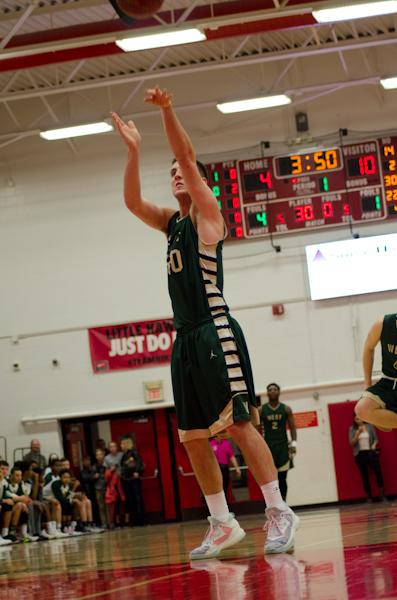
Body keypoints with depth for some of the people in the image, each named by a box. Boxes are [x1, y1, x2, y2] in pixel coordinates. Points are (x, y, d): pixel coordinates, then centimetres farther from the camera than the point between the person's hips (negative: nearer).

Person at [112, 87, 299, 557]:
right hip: (185, 338, 8)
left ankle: (279, 514, -8)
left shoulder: (208, 213, 0)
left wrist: (167, 111, -20)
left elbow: (189, 158, -11)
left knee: (238, 422, -12)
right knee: (193, 438, 6)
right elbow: (132, 202, 9)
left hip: (216, 333, -8)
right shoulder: (171, 223, 19)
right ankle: (222, 524, 12)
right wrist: (133, 150, 1)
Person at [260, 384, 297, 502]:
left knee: (282, 478, 1)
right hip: (268, 446, -1)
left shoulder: (286, 409, 4)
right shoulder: (261, 410, 2)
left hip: (283, 446, 1)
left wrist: (293, 443, -10)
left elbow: (292, 427, 2)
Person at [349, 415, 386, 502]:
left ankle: (382, 495, -3)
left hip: (371, 453, 0)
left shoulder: (369, 426, 4)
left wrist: (374, 445, -12)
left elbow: (375, 438, 8)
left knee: (378, 472, -11)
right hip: (360, 455, 0)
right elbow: (352, 443, -4)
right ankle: (369, 497, 8)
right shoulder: (352, 429, 3)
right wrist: (358, 433, -15)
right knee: (364, 476, 3)